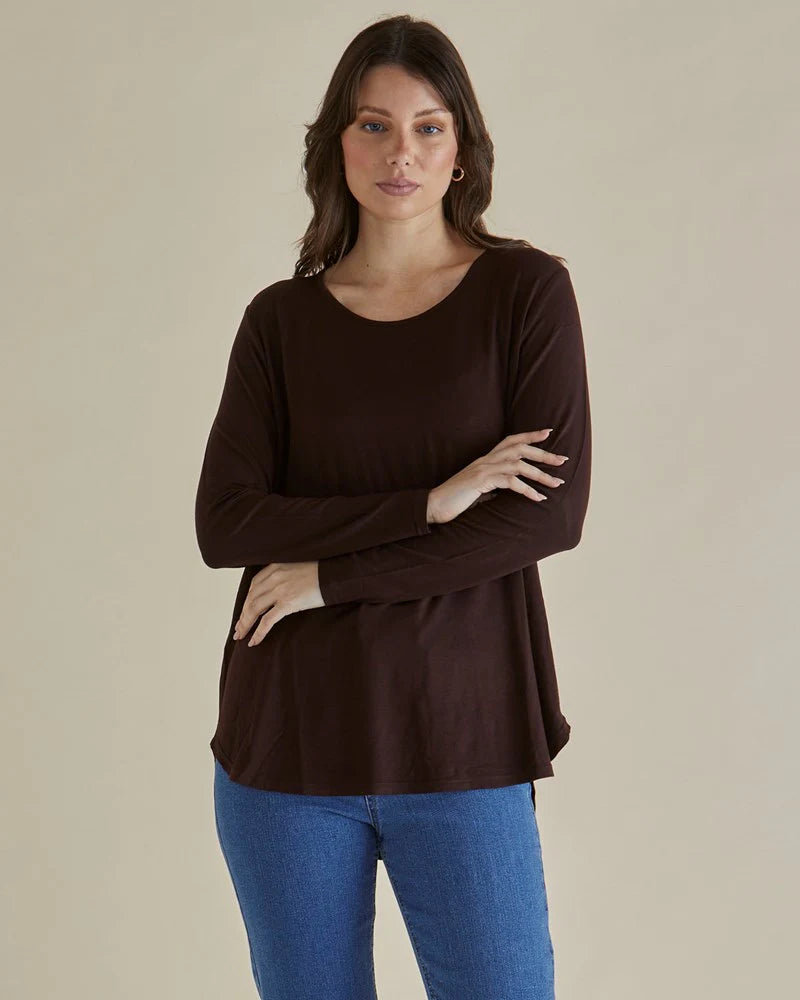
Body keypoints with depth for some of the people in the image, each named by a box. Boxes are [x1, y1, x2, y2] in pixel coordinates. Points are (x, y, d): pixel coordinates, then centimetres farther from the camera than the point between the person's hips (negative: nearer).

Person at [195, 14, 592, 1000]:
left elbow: (554, 510, -11)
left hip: (460, 742, -2)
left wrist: (328, 574, -12)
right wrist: (429, 503, -16)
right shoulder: (280, 320, 5)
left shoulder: (527, 290, -1)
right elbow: (224, 522, -6)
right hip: (287, 741, 2)